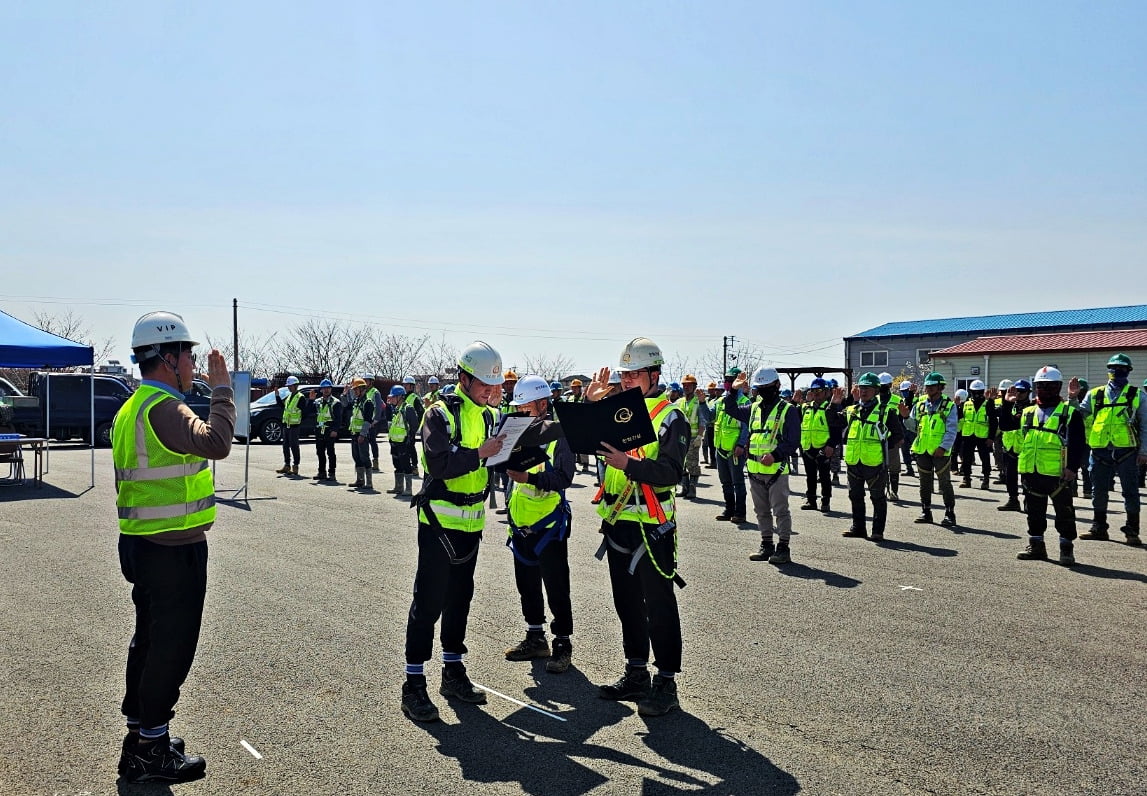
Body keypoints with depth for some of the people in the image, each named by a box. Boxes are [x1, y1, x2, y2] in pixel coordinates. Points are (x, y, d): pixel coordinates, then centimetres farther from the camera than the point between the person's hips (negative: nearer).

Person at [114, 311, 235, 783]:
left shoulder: (132, 408, 14)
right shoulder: (163, 408, -19)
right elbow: (215, 443, -35)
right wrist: (221, 387, -24)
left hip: (141, 545, 10)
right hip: (175, 550, -10)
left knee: (150, 639, 20)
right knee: (172, 646, 0)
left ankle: (140, 733, 33)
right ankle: (148, 752, 10)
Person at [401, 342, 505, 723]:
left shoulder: (490, 415, 10)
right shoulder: (440, 414, -11)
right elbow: (440, 463, -24)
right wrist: (479, 453, -25)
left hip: (471, 522, 7)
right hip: (440, 522, -7)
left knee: (459, 599, 16)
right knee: (428, 602, -3)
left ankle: (453, 673, 28)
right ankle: (414, 685, 4)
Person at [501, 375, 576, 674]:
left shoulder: (557, 433, -10)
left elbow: (564, 478, -19)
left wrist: (530, 477, -30)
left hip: (549, 525, -7)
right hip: (521, 525, 7)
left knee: (557, 588, 0)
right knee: (527, 584, 16)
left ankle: (563, 644, 11)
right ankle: (535, 638, 29)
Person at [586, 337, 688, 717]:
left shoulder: (670, 417, -8)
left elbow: (671, 472, -19)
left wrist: (628, 464, -31)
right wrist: (591, 404, -7)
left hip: (652, 526, -7)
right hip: (617, 521, 7)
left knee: (659, 606, 0)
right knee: (626, 603, 15)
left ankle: (666, 682, 10)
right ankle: (636, 674, 28)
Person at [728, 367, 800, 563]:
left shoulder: (788, 410, -6)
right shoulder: (754, 409, 12)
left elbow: (793, 441, -12)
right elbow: (732, 410, 25)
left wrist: (775, 454, -23)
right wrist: (733, 391, 11)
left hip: (776, 468, -7)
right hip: (754, 469, 7)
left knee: (780, 510, -2)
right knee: (761, 510, 14)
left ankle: (783, 548, 5)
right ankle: (766, 545, 24)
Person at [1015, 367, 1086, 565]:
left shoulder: (1070, 413, -1)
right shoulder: (1028, 413, 13)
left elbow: (1077, 444, -6)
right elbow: (1021, 440, 16)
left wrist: (1072, 467, -15)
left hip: (1058, 473, -5)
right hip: (1031, 473, 5)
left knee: (1064, 512, 2)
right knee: (1035, 511, 13)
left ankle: (1066, 548, 12)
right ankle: (1036, 546, 23)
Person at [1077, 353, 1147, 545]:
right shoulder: (1095, 394, 11)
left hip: (1126, 450, -2)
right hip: (1100, 450, 2)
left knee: (1130, 491, 2)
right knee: (1098, 491, 9)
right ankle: (1099, 528, 20)